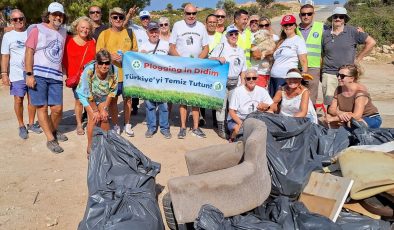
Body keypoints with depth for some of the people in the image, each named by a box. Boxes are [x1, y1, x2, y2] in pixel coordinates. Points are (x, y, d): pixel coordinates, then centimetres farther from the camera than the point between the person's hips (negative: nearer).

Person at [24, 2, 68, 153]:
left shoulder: (63, 32, 14)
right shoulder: (37, 29, -1)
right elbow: (29, 52, -5)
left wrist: (64, 72, 14)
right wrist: (29, 74, -12)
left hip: (56, 76, 4)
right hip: (38, 75, -4)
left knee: (57, 108, 4)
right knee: (42, 107, 0)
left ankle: (54, 131, 30)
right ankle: (50, 139, 7)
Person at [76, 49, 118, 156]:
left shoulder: (114, 70, -29)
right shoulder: (89, 71, -36)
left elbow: (112, 91, -15)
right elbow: (88, 93, -25)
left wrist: (105, 108, -12)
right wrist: (95, 110, -19)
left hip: (102, 95, 3)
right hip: (86, 94, -3)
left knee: (104, 117, -8)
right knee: (94, 117, -15)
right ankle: (90, 146, 0)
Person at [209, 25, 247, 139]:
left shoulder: (240, 50, 18)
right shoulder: (221, 46, 1)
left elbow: (243, 69, 19)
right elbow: (210, 59, -7)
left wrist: (243, 82, 11)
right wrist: (218, 58, -27)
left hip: (235, 82, 5)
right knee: (221, 105, -2)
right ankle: (221, 128, 6)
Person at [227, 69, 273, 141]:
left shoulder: (262, 91, 4)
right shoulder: (238, 91, -7)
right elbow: (231, 112, -10)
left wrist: (265, 106, -20)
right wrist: (241, 123, -27)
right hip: (236, 120, -4)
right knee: (239, 129, -36)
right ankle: (232, 141, -3)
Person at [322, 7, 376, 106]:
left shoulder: (352, 31, 1)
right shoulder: (325, 34, 8)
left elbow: (371, 42, 5)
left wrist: (357, 58, 3)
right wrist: (321, 70, 9)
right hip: (329, 73, 1)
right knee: (330, 105, -1)